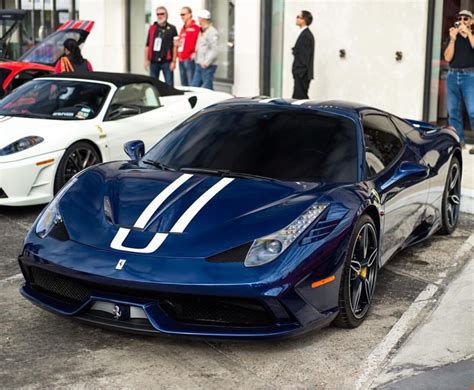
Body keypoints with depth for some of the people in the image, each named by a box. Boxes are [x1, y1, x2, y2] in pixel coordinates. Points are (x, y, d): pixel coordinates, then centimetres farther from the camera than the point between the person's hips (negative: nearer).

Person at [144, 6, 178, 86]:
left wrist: (174, 61, -8)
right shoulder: (152, 28, 12)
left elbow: (175, 46, -2)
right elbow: (147, 45, 12)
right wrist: (146, 60, 7)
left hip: (167, 62, -4)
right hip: (153, 61, 4)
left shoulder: (172, 29, 1)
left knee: (169, 84, -4)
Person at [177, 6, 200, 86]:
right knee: (183, 84, 13)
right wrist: (177, 43, 8)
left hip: (189, 59, -9)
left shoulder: (195, 27, -7)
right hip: (181, 59, 9)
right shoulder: (183, 29, 19)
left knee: (191, 84, -9)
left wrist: (194, 53, -20)